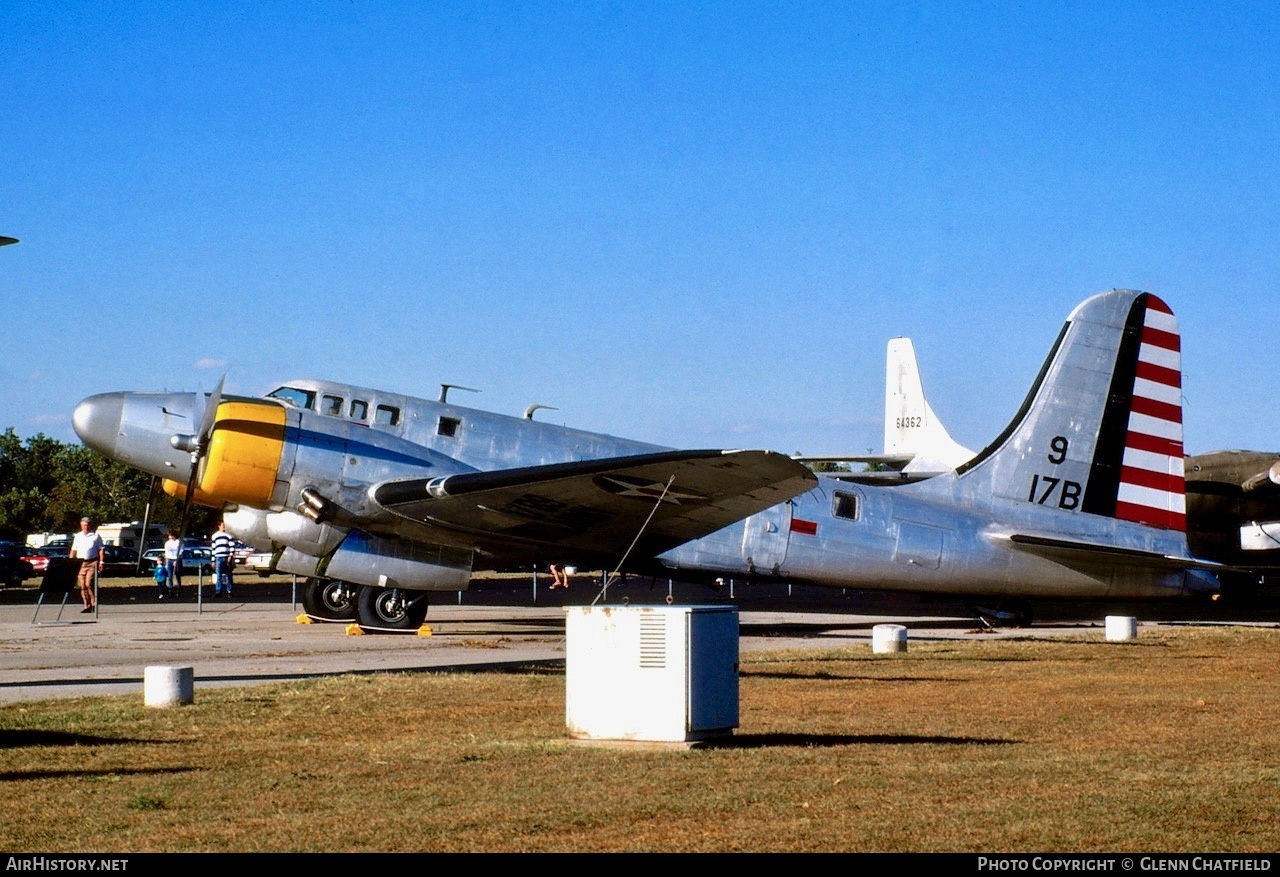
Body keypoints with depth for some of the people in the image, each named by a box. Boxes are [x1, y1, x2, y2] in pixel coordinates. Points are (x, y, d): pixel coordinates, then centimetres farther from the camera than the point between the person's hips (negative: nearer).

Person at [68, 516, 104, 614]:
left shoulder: (96, 536, 5)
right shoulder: (78, 536, 16)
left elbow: (100, 550, 5)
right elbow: (73, 550, 17)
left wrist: (101, 562, -4)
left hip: (92, 563, -4)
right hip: (80, 563, 4)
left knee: (89, 584, -15)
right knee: (82, 585, 0)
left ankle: (94, 604, -5)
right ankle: (87, 606, 6)